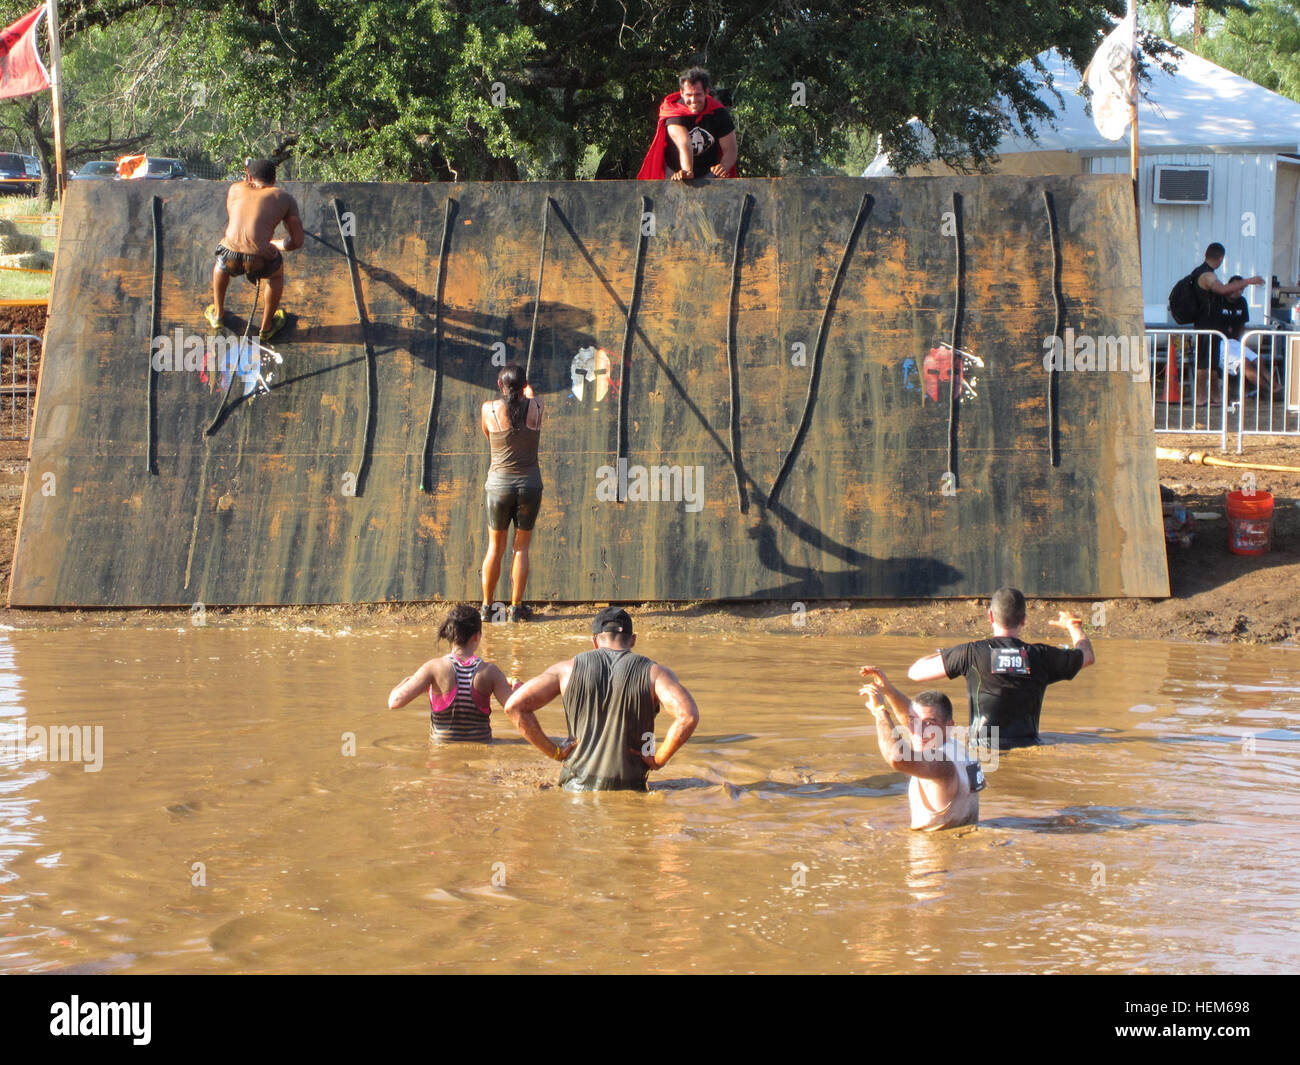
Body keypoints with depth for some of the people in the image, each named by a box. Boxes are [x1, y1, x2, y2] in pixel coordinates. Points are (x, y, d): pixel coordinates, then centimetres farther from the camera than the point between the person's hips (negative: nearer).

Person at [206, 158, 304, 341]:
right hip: (261, 261, -2)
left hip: (231, 257, 2)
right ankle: (266, 327, 48)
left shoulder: (236, 189, 23)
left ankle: (217, 314, 53)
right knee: (277, 271, 37)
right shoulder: (285, 199, 18)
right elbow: (297, 241, 18)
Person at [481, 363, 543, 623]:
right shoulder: (535, 407, -6)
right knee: (522, 547, 11)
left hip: (499, 484, 0)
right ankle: (516, 607, 10)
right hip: (530, 483, 0)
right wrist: (528, 392, 44)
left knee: (495, 547, 13)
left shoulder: (489, 409, -9)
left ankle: (487, 606, 17)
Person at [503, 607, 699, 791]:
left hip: (577, 787, 1)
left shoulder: (568, 669, 10)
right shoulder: (654, 672, 6)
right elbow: (688, 716, -11)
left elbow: (514, 706, 4)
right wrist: (659, 759, 0)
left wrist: (554, 751, 8)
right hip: (629, 787, -1)